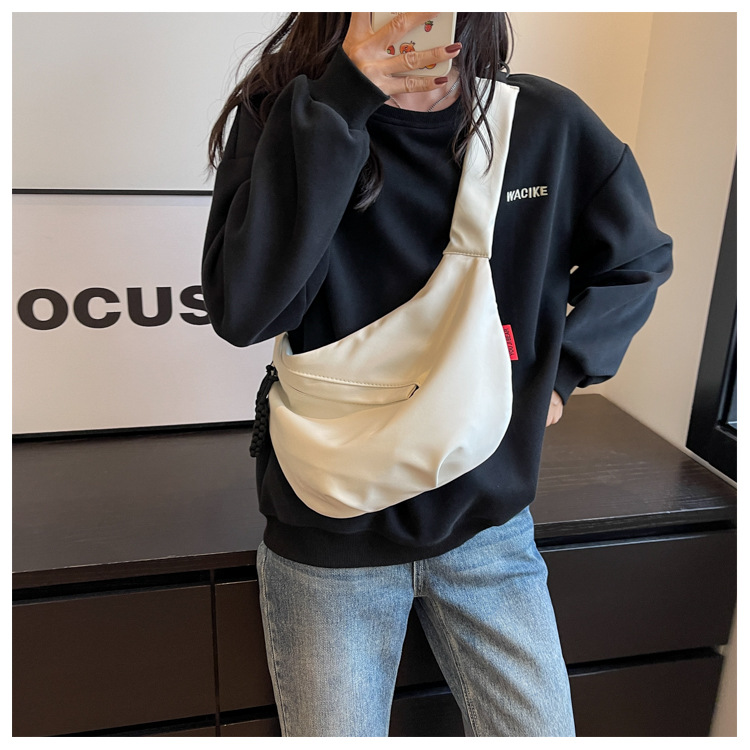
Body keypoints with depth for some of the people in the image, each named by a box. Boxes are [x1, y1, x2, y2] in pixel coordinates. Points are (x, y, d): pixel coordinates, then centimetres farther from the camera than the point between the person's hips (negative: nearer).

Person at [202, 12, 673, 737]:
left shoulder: (548, 124, -5)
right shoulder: (284, 117, -10)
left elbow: (638, 259, 12)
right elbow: (243, 310, -26)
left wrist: (560, 369, 1)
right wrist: (338, 100, -28)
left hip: (489, 524, 2)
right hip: (329, 536, -1)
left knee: (542, 732, 15)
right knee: (335, 733, 16)